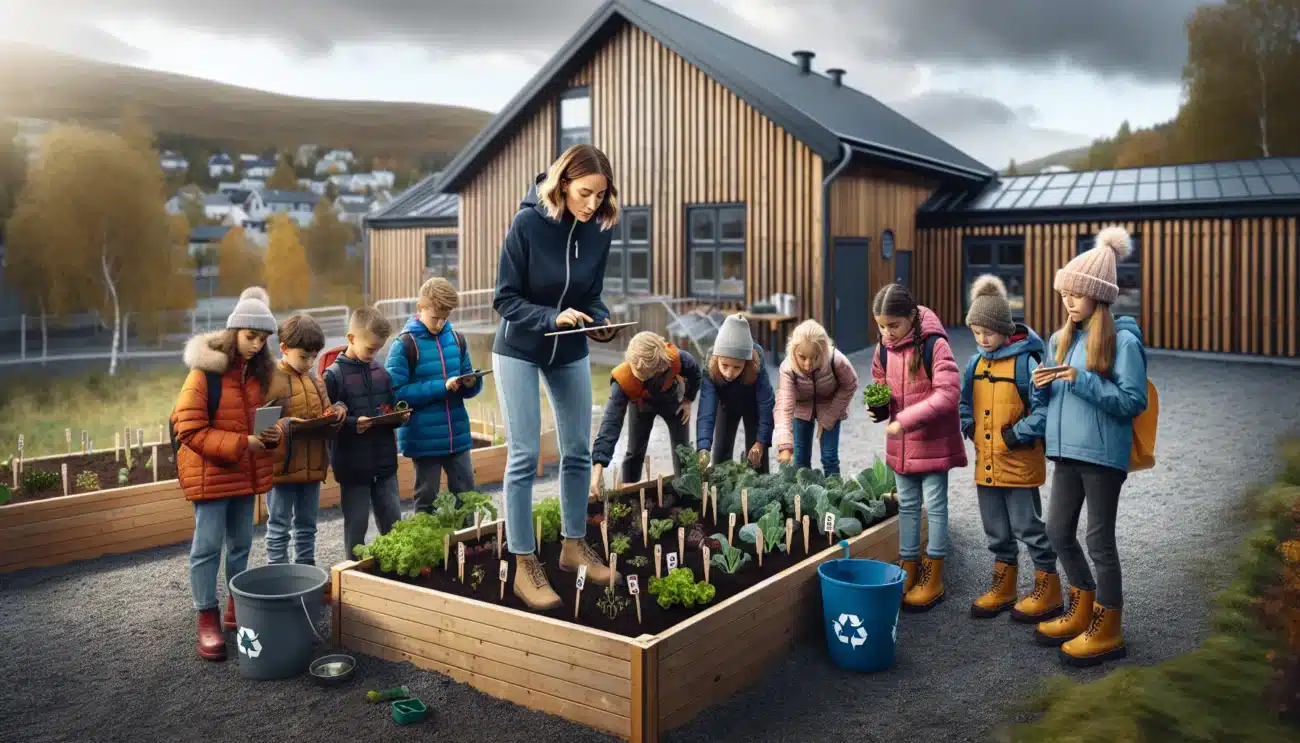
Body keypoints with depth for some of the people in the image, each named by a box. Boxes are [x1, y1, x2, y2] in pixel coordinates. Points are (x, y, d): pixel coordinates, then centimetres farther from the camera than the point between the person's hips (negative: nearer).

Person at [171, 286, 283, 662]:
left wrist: (273, 431, -5)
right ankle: (207, 620, 9)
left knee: (241, 543, 15)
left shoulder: (259, 372, 5)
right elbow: (189, 430, -18)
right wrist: (240, 444, -23)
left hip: (247, 473, 7)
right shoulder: (205, 372, -15)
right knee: (208, 545, 0)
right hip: (210, 473, -6)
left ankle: (237, 609, 29)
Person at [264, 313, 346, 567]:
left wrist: (337, 413, -5)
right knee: (279, 527, 4)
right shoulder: (270, 381, -11)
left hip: (313, 465, 6)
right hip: (282, 467, -6)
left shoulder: (316, 382, 11)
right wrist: (286, 425, -29)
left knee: (307, 524, 17)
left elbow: (325, 415, 17)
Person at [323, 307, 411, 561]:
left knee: (393, 522, 12)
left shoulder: (382, 372, 7)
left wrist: (400, 416, -4)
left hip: (385, 461, 5)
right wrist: (352, 424, -27)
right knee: (356, 525, 8)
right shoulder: (334, 375, -9)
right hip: (353, 466, -5)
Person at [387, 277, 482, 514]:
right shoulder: (404, 345, -9)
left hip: (458, 434, 4)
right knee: (427, 498, 8)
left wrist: (471, 383, -9)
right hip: (423, 439, -4)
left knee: (466, 494, 11)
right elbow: (396, 394, -16)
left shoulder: (456, 339, 6)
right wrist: (441, 387, -20)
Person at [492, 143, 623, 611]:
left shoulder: (599, 230, -10)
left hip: (570, 353, 5)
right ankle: (525, 567, 4)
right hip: (519, 350, -5)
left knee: (578, 451, 10)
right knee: (524, 455, -5)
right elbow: (504, 299, -19)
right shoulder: (527, 223, -22)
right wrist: (552, 317, -33)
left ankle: (574, 546, 27)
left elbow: (592, 295, 1)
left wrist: (600, 322, -20)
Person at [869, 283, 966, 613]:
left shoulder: (934, 345, -19)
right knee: (907, 506, 14)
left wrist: (905, 419, -29)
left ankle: (933, 579, 16)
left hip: (933, 441, -6)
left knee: (934, 506, 5)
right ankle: (908, 572, 25)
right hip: (900, 443, 6)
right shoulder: (884, 349, 0)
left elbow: (948, 393, -26)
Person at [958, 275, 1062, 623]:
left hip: (1019, 462, -7)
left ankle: (1048, 590, 18)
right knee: (996, 530, 15)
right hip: (985, 461, 7)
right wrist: (970, 427, 6)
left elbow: (1045, 408, -18)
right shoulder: (977, 361, 7)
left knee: (1027, 526, 3)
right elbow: (963, 399, 20)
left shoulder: (1026, 360, -14)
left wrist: (1018, 434, -19)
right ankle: (1004, 587, 28)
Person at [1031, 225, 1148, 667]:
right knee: (1058, 531, 13)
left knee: (1099, 539, 2)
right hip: (1067, 451, 7)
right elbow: (1045, 401, 14)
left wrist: (1083, 381, -23)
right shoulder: (1060, 340, 9)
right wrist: (1041, 386, -8)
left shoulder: (1123, 341, -11)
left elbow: (1133, 402, -14)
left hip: (1103, 453, -7)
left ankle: (1107, 632, 17)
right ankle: (1083, 611, 33)